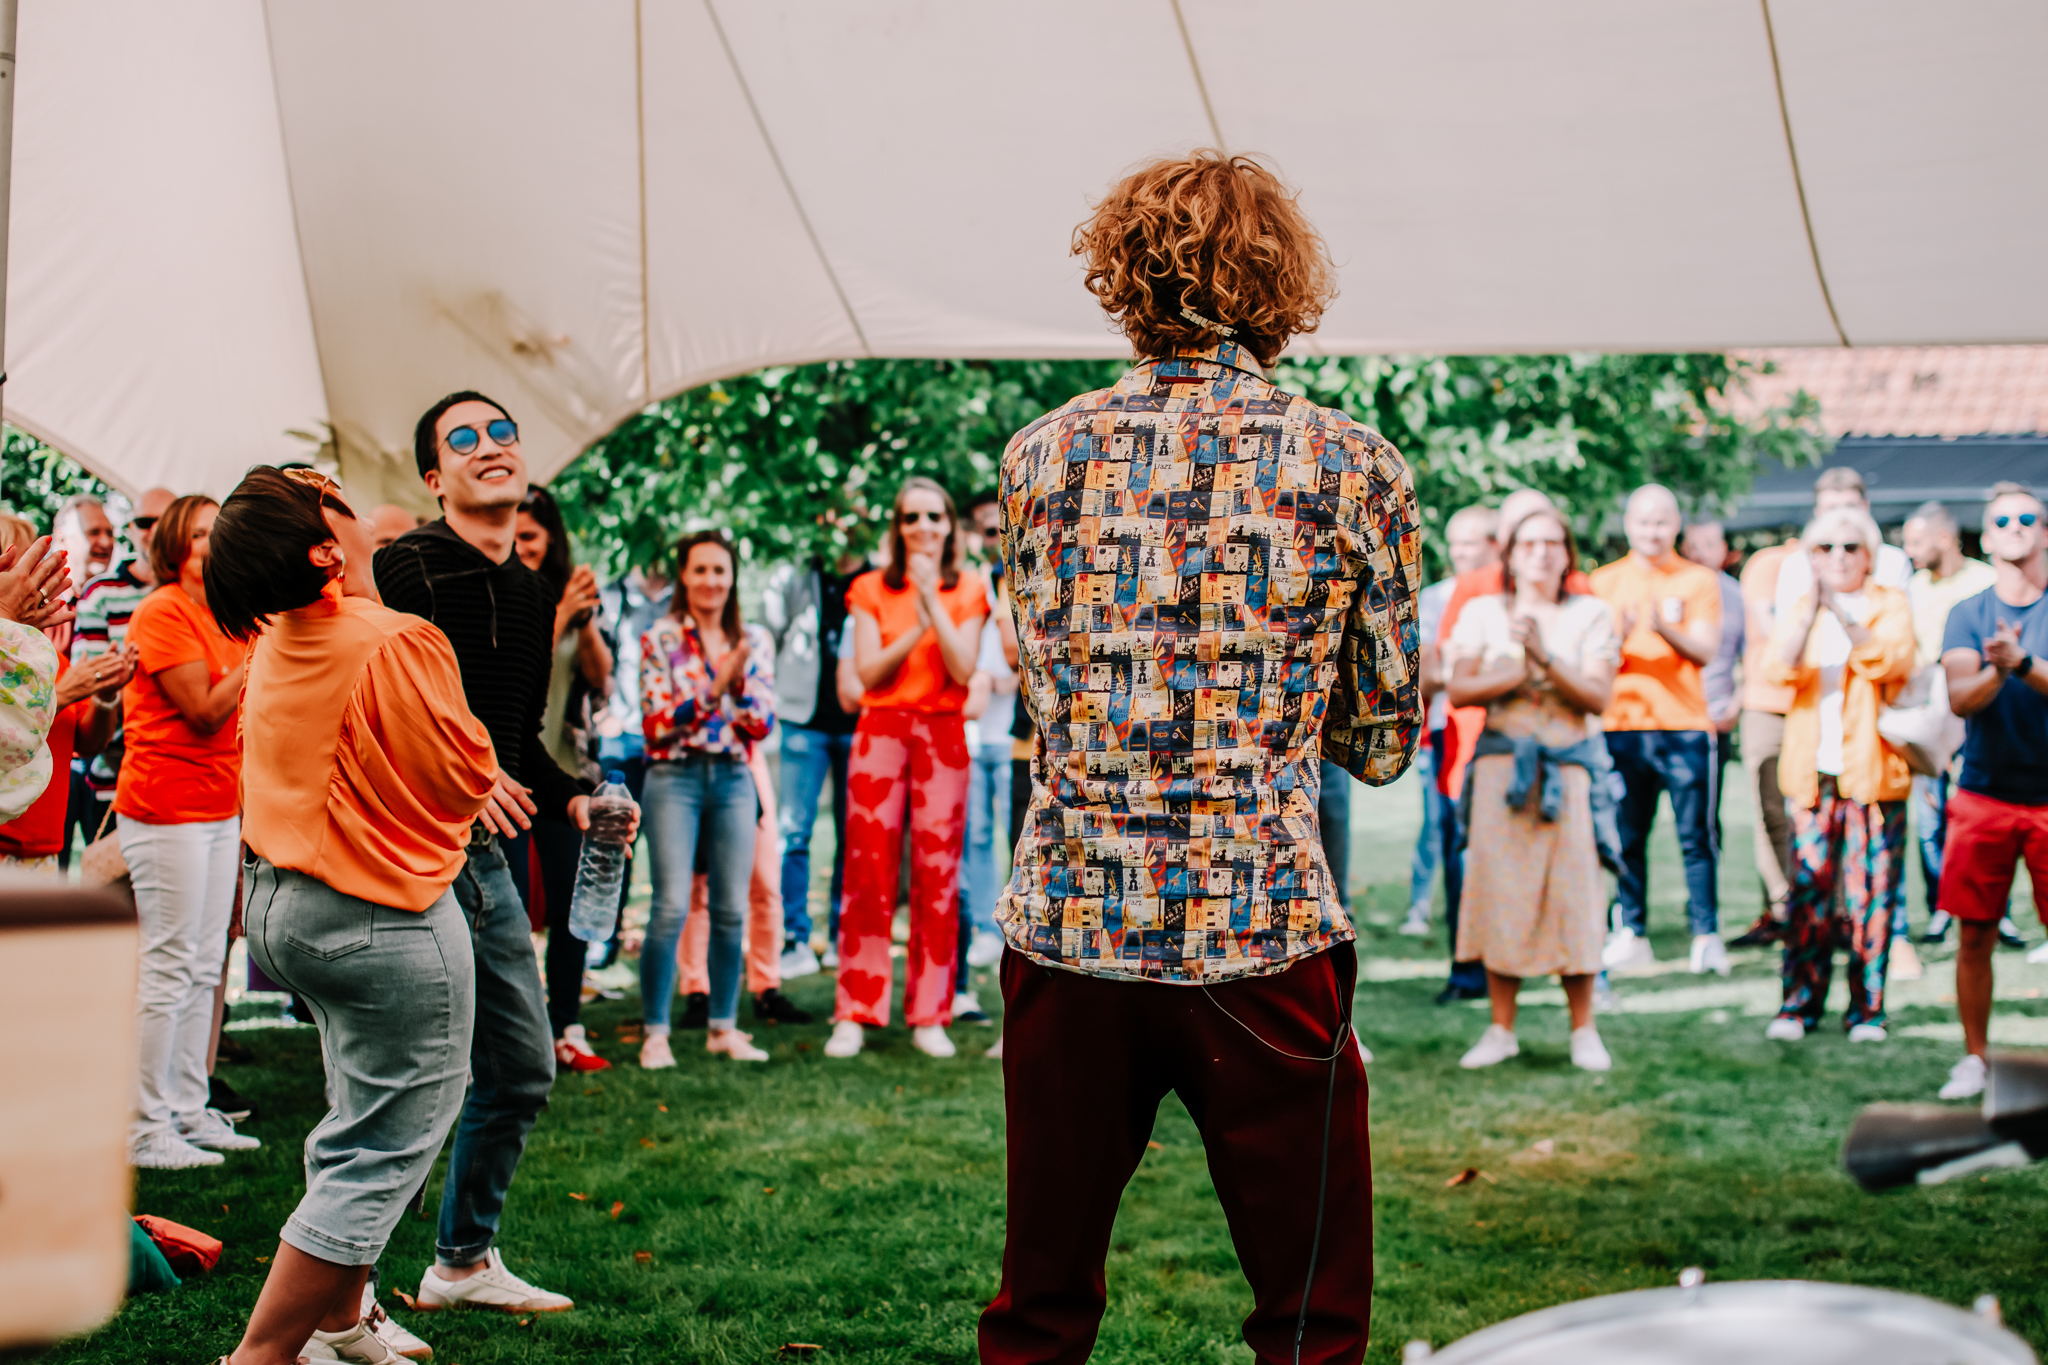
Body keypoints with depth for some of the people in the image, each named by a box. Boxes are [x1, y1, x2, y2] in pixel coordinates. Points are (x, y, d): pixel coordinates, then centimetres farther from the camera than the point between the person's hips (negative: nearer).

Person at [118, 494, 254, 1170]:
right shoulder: (163, 612, -11)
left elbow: (241, 710, 11)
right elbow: (204, 714, -16)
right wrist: (258, 656, -14)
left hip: (219, 806, 9)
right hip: (165, 806, -8)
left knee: (203, 967, 11)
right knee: (169, 967, -7)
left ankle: (188, 1111, 19)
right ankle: (145, 1130, -2)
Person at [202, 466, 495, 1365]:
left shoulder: (275, 644, 3)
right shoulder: (399, 644, -21)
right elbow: (467, 779, -14)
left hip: (280, 901, 9)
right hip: (382, 919, -9)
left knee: (366, 1116, 24)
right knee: (380, 1147, -1)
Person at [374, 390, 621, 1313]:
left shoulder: (530, 594, 15)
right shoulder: (403, 570, -10)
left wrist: (571, 799, 8)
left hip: (486, 856, 8)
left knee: (524, 1069, 15)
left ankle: (464, 1260, 32)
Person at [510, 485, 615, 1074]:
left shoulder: (571, 595, 10)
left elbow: (601, 677, 2)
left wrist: (586, 620, -13)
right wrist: (560, 615, -19)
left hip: (566, 770, 4)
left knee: (571, 905, 6)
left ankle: (566, 1031, 14)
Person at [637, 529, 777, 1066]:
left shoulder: (754, 641, 10)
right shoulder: (660, 638, 1)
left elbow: (762, 724, 6)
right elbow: (656, 723, -6)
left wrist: (740, 683, -12)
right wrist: (713, 688, -16)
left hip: (733, 779, 3)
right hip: (674, 777, -3)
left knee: (732, 909, 4)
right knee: (672, 906, -11)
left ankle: (724, 1026, 15)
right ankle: (655, 1033, -4)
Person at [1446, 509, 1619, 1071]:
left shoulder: (1592, 615, 9)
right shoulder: (1482, 613, 11)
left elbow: (1598, 696, -3)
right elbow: (1459, 690, 1)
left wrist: (1545, 656, -14)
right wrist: (1522, 672, -9)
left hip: (1567, 766, -1)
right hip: (1501, 763, 1)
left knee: (1572, 892, -5)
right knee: (1499, 892, -2)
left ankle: (1583, 1030, 5)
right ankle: (1501, 1029, 7)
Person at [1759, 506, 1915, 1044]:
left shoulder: (1891, 606, 8)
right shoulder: (1801, 610, 12)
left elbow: (1892, 662, -13)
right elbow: (1781, 667, -8)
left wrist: (1841, 612, -21)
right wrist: (1813, 604, -20)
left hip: (1874, 771, -1)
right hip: (1813, 772, 1)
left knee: (1871, 891, -2)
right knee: (1809, 887, -3)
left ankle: (1867, 1007, 5)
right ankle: (1799, 1003, 2)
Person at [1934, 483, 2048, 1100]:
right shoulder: (1967, 615, 6)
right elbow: (1959, 698, -8)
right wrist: (1996, 670, -27)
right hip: (1983, 794, 2)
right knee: (1974, 935, 3)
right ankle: (1974, 1057, 16)